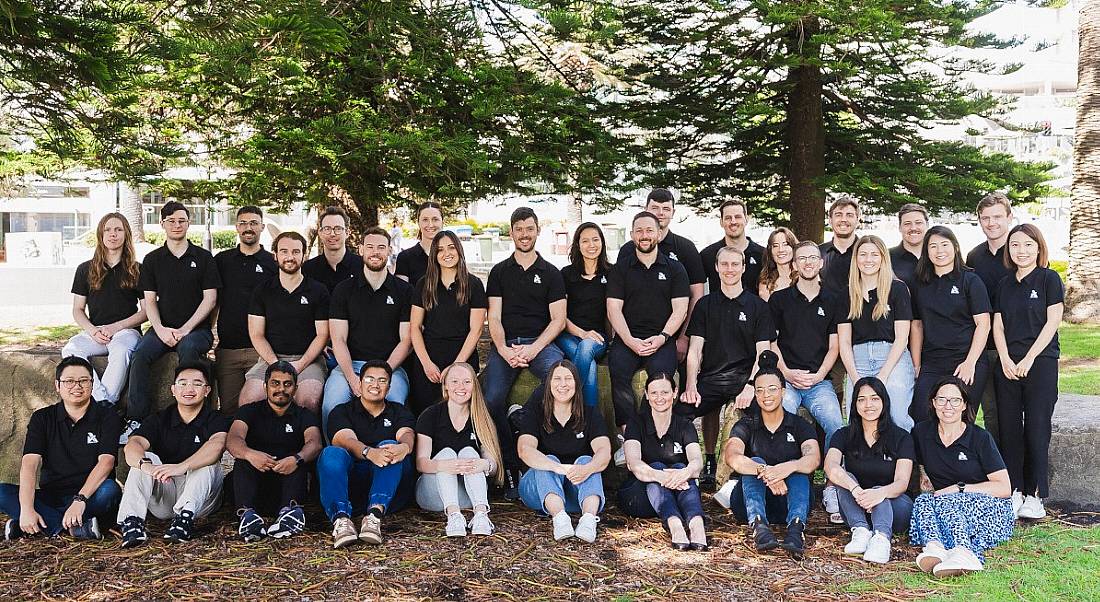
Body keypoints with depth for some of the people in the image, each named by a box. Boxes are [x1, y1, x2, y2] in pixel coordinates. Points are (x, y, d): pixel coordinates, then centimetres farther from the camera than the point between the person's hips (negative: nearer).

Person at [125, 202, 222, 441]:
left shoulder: (203, 257, 7)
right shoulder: (152, 259, 14)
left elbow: (210, 299, 1)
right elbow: (150, 301, 9)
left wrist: (185, 329, -11)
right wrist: (161, 329, -10)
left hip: (196, 328, -2)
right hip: (162, 328, 2)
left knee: (188, 348, -36)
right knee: (140, 355, -27)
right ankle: (136, 419, -26)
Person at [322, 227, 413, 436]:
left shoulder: (403, 291, 9)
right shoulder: (344, 290, 10)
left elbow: (406, 340, 5)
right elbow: (338, 340, 3)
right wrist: (352, 378, -13)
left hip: (390, 366, 0)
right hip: (350, 364, 1)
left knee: (394, 398, -32)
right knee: (333, 401, -29)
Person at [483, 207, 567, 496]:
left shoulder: (550, 273, 13)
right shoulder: (499, 272, 16)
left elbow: (558, 320, 5)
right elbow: (494, 318, 7)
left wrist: (533, 349, -11)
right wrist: (504, 350, -12)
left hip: (539, 342, 0)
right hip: (504, 344, 1)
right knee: (492, 399, -25)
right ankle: (511, 467, -11)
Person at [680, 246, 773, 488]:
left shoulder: (758, 306, 11)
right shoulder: (705, 304, 15)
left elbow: (763, 352, 3)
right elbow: (695, 349, 9)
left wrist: (750, 385, -14)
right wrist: (691, 385, -7)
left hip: (744, 376, -2)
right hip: (710, 377, 2)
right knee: (680, 409, -23)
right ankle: (709, 461, 1)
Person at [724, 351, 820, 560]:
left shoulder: (799, 425, 4)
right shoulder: (746, 425, 3)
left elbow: (813, 459, -17)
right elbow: (732, 457, -19)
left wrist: (789, 467, -40)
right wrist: (765, 472, -38)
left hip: (787, 503, 0)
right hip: (750, 503, 0)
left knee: (797, 467, -25)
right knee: (755, 462, -25)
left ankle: (796, 527, -48)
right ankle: (758, 524, -47)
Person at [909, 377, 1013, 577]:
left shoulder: (980, 438, -4)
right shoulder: (921, 433, 8)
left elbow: (1005, 488, -8)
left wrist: (960, 489, -15)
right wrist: (924, 480, 6)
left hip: (987, 509, -4)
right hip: (943, 505, 4)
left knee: (945, 501, -34)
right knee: (923, 501, -29)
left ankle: (960, 553, -62)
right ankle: (934, 547, -60)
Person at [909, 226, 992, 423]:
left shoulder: (970, 281, 1)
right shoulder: (921, 285, 13)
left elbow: (983, 324, -4)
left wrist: (970, 363, -12)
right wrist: (916, 366, 9)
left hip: (967, 364, -3)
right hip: (931, 366, 3)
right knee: (920, 419, -8)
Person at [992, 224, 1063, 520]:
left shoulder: (1049, 279, -1)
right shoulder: (1005, 284, 13)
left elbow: (1053, 321, -7)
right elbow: (998, 325, 10)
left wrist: (1028, 359, -12)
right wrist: (1005, 360, -5)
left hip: (1040, 362, -5)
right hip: (1007, 365, 5)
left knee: (1036, 429, -3)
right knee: (1009, 429, 4)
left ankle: (1035, 495, 5)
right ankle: (1014, 491, 12)